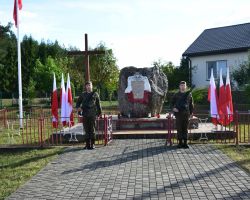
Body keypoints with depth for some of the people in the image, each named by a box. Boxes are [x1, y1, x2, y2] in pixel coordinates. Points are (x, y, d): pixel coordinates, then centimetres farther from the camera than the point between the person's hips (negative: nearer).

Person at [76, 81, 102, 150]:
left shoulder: (95, 94, 6)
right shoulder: (83, 95, 10)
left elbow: (98, 104, 10)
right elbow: (78, 102, 19)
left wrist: (99, 112, 9)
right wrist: (78, 107, 0)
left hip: (92, 115, -2)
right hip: (85, 114, 2)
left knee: (92, 129, 0)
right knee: (86, 129, 6)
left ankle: (92, 144, 7)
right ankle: (88, 144, 14)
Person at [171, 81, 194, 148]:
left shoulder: (189, 94, 8)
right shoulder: (176, 95, 6)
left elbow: (191, 104, 12)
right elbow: (172, 102, 12)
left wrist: (191, 112, 7)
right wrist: (173, 108, -8)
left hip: (186, 113, 0)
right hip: (178, 113, 0)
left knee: (185, 128, 3)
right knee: (179, 128, 1)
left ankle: (185, 142, 9)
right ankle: (180, 142, 8)